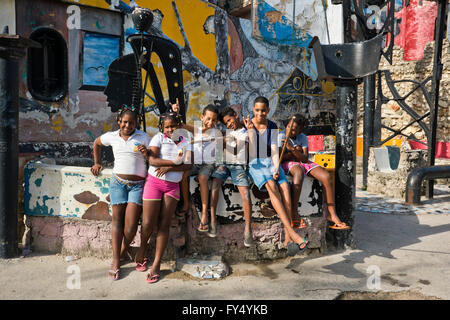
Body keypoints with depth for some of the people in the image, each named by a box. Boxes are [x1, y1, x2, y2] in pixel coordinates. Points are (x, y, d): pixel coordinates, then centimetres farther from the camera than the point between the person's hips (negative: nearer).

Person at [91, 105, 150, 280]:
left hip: (138, 184, -1)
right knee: (117, 219, -1)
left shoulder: (143, 137, 2)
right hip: (118, 182, 2)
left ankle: (122, 252, 20)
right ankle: (116, 261, 6)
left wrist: (146, 152, -18)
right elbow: (97, 143, 28)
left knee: (131, 224, -8)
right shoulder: (112, 136, 8)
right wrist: (97, 163, 24)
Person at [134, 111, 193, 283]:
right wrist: (175, 162, -15)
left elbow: (188, 165, -4)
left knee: (164, 225, 1)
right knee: (148, 223, -5)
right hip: (154, 182, -2)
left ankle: (156, 265, 7)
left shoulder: (185, 142, 8)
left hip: (172, 186, 2)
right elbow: (152, 160, -13)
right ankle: (142, 248, 28)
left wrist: (168, 168, -16)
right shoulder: (158, 138, 0)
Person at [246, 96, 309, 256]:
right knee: (272, 186, -32)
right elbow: (252, 153, -9)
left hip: (271, 162, 3)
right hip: (254, 165, -3)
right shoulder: (246, 125, 0)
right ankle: (293, 233, -39)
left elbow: (274, 151, 1)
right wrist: (250, 131, -18)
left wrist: (276, 169, -15)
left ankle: (287, 237, -31)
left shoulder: (273, 127, 9)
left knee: (284, 186, -27)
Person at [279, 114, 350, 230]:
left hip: (302, 162, 5)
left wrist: (292, 149, -23)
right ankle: (293, 212, -38)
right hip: (287, 163, -5)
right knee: (299, 172, -42)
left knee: (326, 176, -18)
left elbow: (305, 158, -7)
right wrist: (296, 151, -8)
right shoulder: (281, 136, -7)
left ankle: (332, 214, -11)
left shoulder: (303, 138, 3)